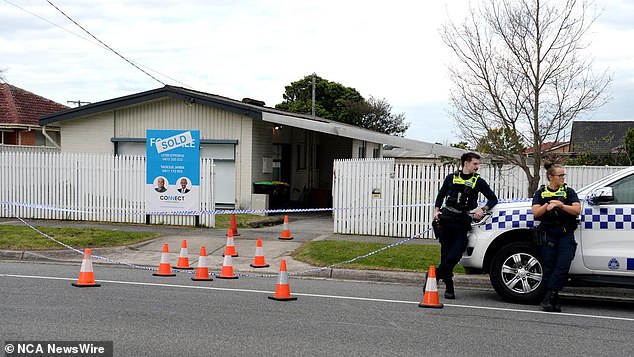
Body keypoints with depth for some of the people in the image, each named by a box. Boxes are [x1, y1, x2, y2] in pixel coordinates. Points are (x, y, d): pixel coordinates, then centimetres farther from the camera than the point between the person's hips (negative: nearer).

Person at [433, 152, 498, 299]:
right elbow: (441, 195, 18)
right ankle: (449, 288, 9)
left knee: (454, 255, -14)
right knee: (445, 253, 0)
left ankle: (434, 276, 3)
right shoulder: (451, 178, 11)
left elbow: (493, 199, 9)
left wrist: (483, 210, -8)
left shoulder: (478, 182, 8)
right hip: (446, 219, 1)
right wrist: (436, 211, 3)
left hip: (462, 222, -1)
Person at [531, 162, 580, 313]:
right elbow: (536, 212, 0)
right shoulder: (541, 193, 12)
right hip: (548, 233, 0)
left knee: (563, 265, -14)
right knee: (549, 266, -3)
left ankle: (549, 296, -11)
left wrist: (561, 205, -16)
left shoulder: (568, 192, 12)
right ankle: (554, 300, 3)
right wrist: (548, 205, -18)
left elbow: (577, 210, -1)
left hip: (566, 234, 0)